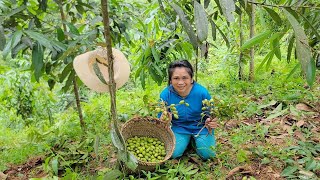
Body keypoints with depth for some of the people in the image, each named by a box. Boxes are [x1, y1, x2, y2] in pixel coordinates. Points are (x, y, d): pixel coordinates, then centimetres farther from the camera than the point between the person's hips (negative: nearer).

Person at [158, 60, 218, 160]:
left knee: (207, 154, -15)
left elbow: (210, 116, -7)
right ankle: (188, 141, 15)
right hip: (178, 128, 1)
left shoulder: (202, 92, -22)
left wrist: (211, 123, -31)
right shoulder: (165, 95, -20)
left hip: (200, 127, 0)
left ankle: (195, 141, 19)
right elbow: (161, 119, -8)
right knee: (173, 153, -18)